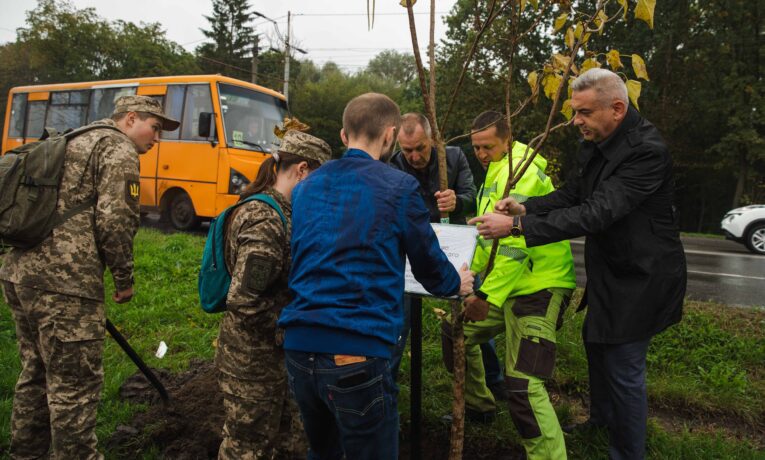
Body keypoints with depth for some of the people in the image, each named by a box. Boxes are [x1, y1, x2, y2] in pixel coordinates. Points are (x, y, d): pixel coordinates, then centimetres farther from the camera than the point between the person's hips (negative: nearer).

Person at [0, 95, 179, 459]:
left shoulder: (73, 142, 23)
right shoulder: (118, 150, -5)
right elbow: (114, 220, -17)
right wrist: (124, 278, -5)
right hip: (63, 281, -10)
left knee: (36, 374, 22)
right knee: (74, 387, 1)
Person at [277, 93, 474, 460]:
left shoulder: (306, 187, 11)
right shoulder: (399, 188, -5)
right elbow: (429, 265, 4)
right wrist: (457, 284, 26)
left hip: (299, 346, 6)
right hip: (356, 352, -6)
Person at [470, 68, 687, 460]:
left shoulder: (647, 151, -28)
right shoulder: (595, 145, 0)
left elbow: (597, 213, -36)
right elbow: (571, 194, 5)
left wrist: (516, 225, -38)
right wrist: (525, 207, -15)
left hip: (641, 277, -10)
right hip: (612, 268, 10)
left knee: (623, 368, 0)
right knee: (596, 341, 25)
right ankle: (602, 418, 50)